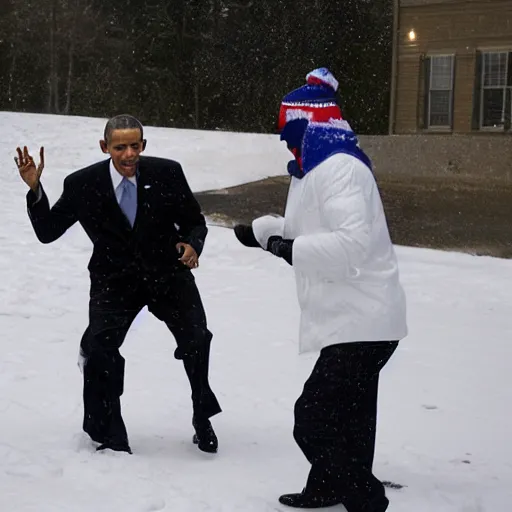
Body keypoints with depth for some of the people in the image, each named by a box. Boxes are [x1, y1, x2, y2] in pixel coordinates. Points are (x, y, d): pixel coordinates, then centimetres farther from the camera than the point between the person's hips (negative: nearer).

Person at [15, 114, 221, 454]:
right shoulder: (82, 184, -9)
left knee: (196, 339, -10)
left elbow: (196, 222, 3)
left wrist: (193, 245, -19)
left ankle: (203, 420, 17)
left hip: (168, 273, 0)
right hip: (115, 280, 0)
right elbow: (47, 232, -2)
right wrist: (35, 188, -17)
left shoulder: (168, 174, -9)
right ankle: (110, 436, 4)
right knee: (98, 348, -15)